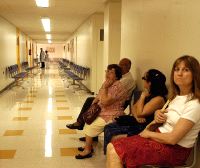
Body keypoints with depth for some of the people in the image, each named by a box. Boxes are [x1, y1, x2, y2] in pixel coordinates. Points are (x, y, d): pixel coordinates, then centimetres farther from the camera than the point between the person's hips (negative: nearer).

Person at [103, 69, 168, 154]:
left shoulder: (159, 99, -20)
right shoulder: (148, 93, 9)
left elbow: (140, 113, -19)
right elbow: (134, 107, 13)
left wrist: (142, 96, -10)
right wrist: (136, 117, -9)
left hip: (143, 129, -9)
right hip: (135, 123, 9)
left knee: (114, 137, -15)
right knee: (108, 128, 1)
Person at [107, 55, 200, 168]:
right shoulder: (176, 96, 9)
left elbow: (172, 138, -21)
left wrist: (148, 133, -6)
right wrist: (158, 114, -1)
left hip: (175, 149, -8)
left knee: (115, 152, -16)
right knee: (112, 147, -5)